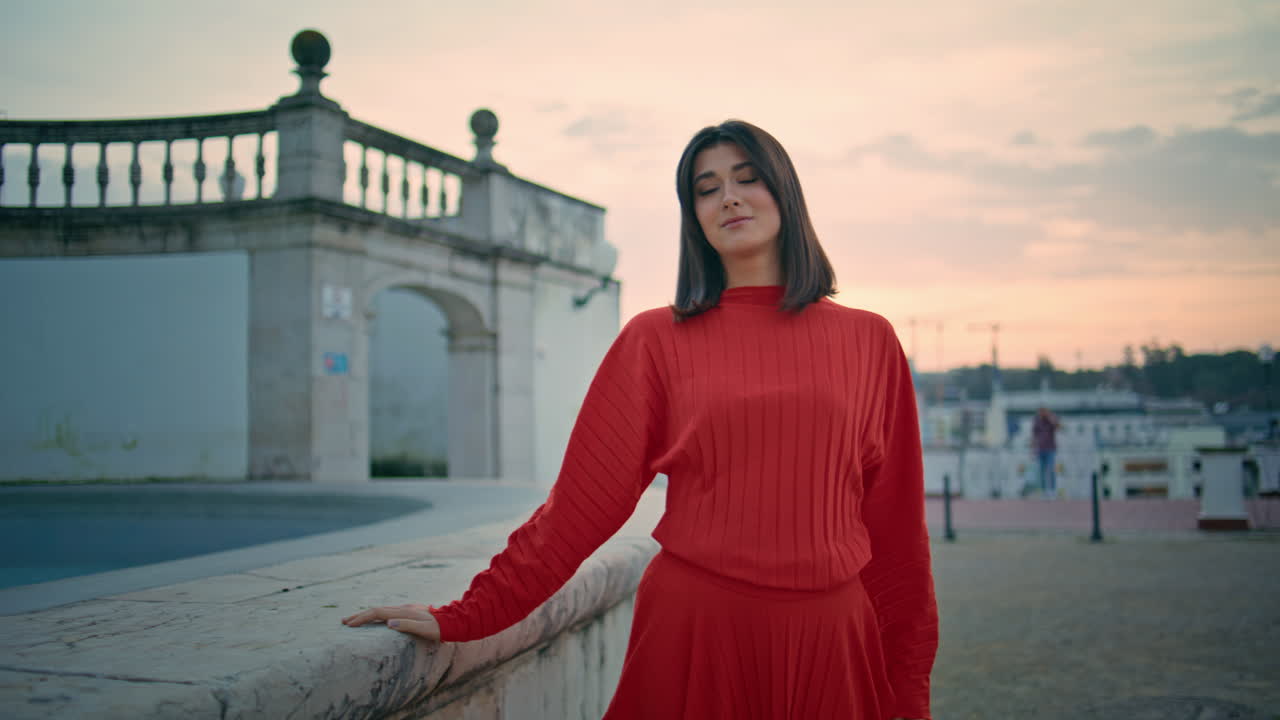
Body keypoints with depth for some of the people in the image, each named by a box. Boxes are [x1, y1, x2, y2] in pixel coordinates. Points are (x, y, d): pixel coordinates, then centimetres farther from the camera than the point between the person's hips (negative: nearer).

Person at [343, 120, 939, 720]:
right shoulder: (656, 340, 2)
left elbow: (894, 523, 5)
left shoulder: (868, 340, 5)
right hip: (692, 629, -1)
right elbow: (584, 499, 0)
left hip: (830, 636, 2)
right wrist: (467, 617, -3)